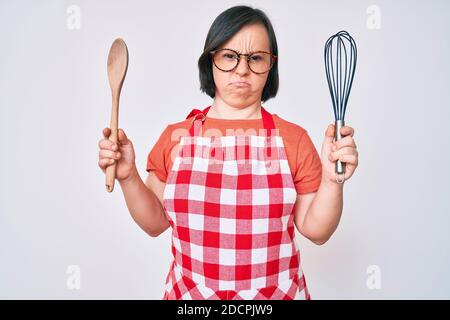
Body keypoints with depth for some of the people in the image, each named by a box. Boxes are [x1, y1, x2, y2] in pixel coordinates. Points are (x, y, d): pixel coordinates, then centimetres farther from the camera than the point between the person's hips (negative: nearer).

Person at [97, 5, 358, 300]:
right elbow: (156, 223, 2)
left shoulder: (294, 139, -7)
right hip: (190, 292, 1)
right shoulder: (175, 137, -4)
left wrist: (332, 181, -20)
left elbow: (316, 231, -5)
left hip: (275, 293, 0)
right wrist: (129, 176, -13)